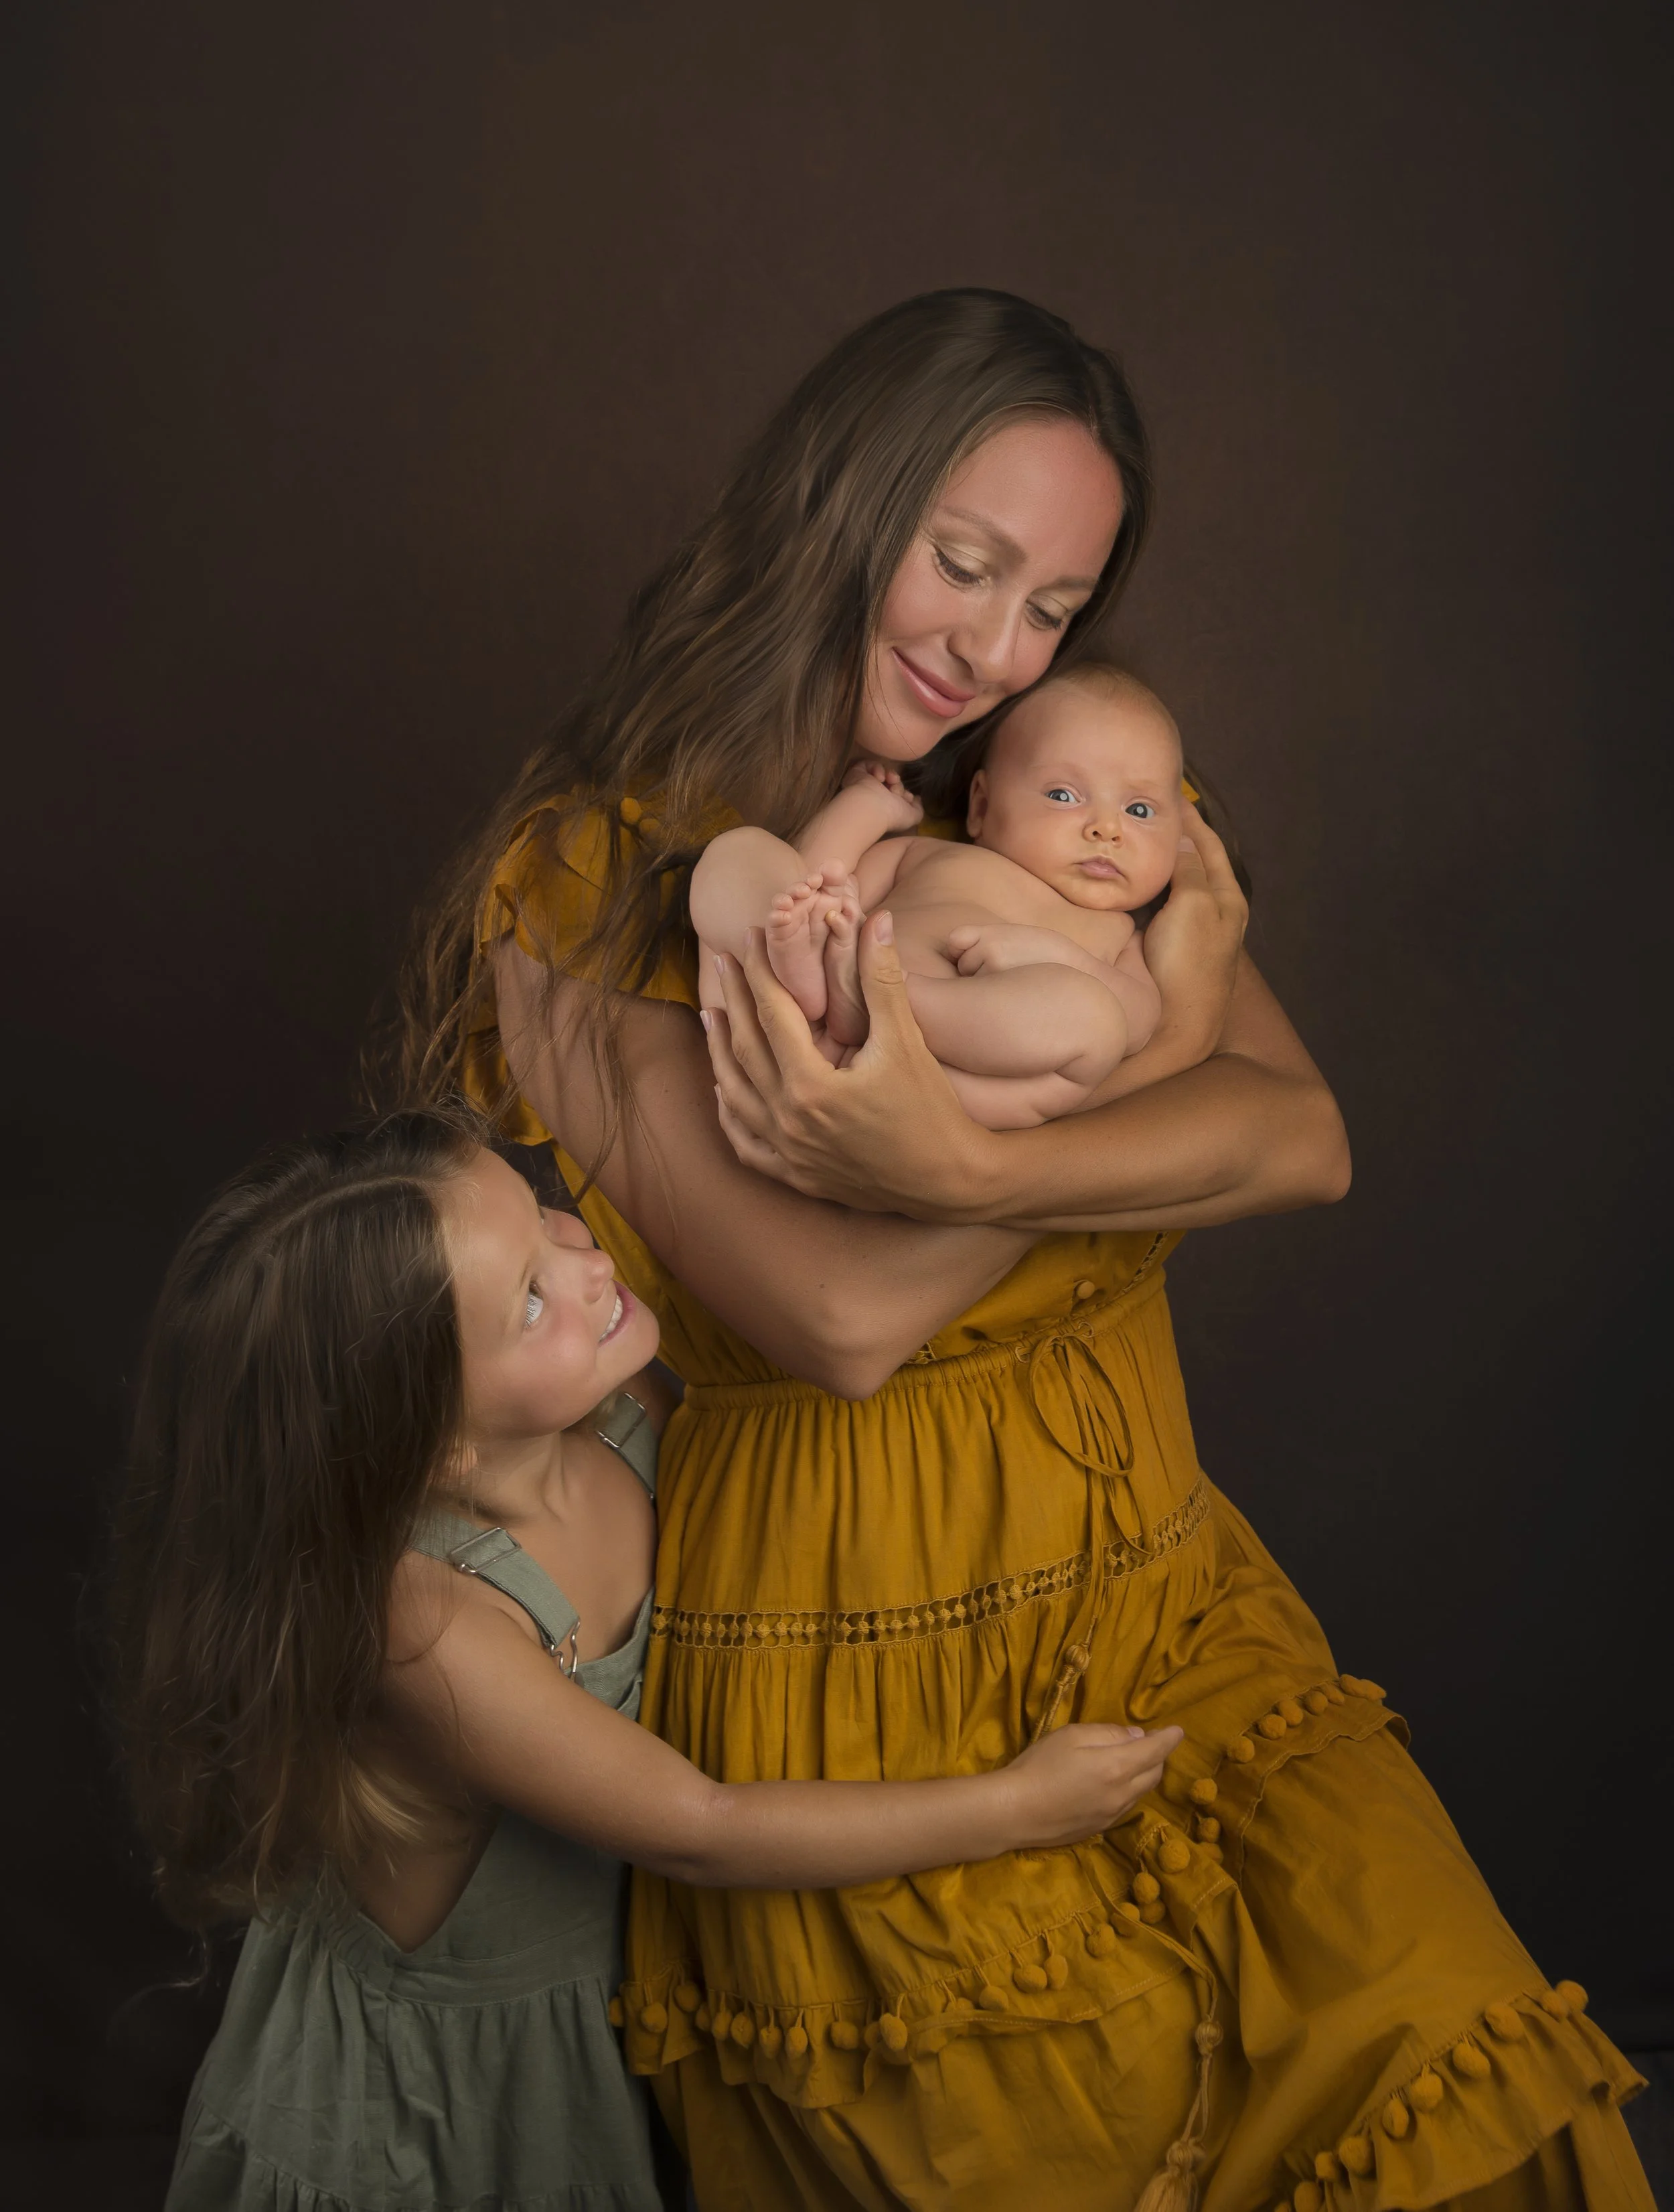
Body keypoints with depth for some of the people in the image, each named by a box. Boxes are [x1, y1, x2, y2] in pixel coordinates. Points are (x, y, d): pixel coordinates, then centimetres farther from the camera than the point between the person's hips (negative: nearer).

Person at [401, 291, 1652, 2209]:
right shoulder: (589, 892, -7)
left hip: (1152, 1601, 4)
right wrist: (1160, 1042, -9)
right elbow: (841, 1317, -17)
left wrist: (957, 1165, -23)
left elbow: (1304, 1141, -7)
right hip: (840, 1652, -4)